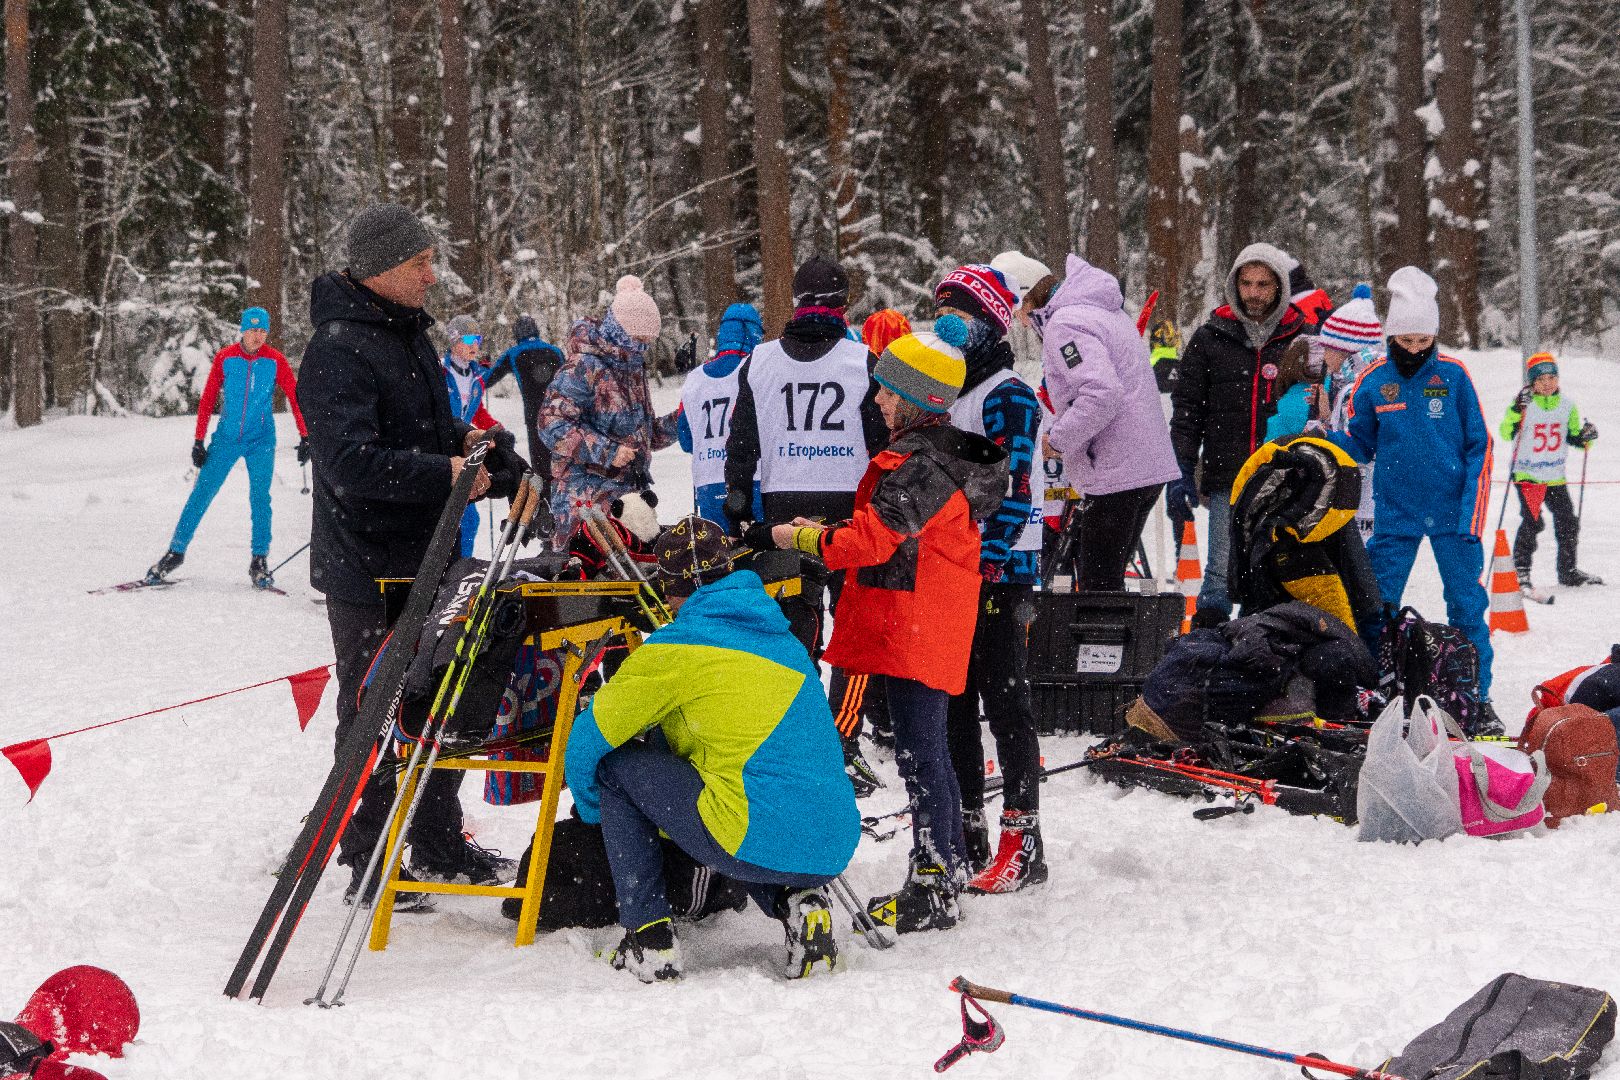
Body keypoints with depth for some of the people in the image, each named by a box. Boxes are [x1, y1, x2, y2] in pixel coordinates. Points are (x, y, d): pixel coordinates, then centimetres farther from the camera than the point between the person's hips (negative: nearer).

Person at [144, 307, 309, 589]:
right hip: (227, 437, 0)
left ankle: (260, 561, 3)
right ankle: (176, 551, 9)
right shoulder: (225, 358, -4)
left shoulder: (275, 361, -5)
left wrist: (305, 437, -8)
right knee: (201, 494, 0)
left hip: (261, 441, 0)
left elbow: (295, 397, -2)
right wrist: (199, 441, -1)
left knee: (260, 497, -7)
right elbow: (207, 400, 0)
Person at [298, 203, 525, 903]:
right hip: (367, 573, -9)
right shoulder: (339, 348, -18)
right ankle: (367, 867, 10)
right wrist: (444, 473, -30)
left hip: (426, 558, 9)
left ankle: (438, 845, 31)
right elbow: (348, 460, -28)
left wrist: (465, 445, 3)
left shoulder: (410, 335, 12)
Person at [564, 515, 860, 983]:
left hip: (762, 845, -7)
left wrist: (591, 813, 29)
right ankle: (797, 904, 12)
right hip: (834, 851, 7)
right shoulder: (782, 636, 20)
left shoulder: (676, 645, -1)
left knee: (616, 765, 10)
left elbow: (589, 737, 9)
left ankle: (649, 940, 7)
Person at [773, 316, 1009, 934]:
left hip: (910, 634, -10)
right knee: (929, 750, 17)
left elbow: (874, 538, -23)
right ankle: (948, 868, 26)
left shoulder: (918, 465, -20)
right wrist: (829, 534, 13)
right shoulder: (950, 453, 13)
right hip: (930, 635, 10)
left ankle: (931, 891, -5)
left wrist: (806, 539, -9)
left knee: (918, 754, -7)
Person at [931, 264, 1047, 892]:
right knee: (953, 706, 11)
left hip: (998, 575, -8)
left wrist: (986, 563, -23)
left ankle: (1022, 844, -2)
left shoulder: (1008, 397, -8)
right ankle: (965, 837, 19)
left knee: (1006, 705, -5)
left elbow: (1011, 493, -16)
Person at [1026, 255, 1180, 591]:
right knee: (1109, 584, 17)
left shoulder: (1064, 324, -13)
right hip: (1149, 467, 10)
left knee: (1098, 587, -6)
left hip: (1115, 473, -10)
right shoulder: (1108, 312, 19)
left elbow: (1101, 392, -26)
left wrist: (1056, 439, -15)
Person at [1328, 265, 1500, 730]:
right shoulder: (1373, 381, 0)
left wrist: (1472, 513, -7)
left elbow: (1480, 446, 0)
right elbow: (1358, 445, 9)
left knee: (1467, 606, 1)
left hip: (1452, 513, -1)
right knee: (1375, 608, 2)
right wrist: (1324, 438, -12)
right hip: (1395, 515, 1)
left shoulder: (1453, 376, -2)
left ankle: (1478, 698, 11)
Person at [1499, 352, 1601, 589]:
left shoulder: (1567, 407, 4)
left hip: (1556, 477, 5)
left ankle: (1568, 571, 21)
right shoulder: (1524, 405, -8)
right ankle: (1520, 569, -3)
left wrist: (1585, 437, -7)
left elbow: (1572, 437, 14)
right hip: (1527, 476, -5)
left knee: (1568, 523, 7)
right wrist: (1516, 411, -33)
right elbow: (1507, 433, -18)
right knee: (1532, 522, -14)